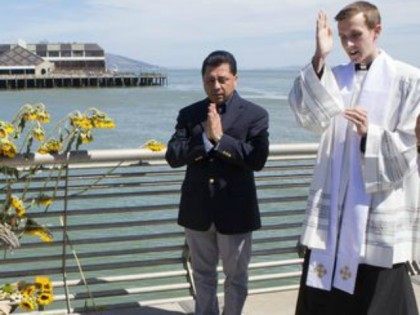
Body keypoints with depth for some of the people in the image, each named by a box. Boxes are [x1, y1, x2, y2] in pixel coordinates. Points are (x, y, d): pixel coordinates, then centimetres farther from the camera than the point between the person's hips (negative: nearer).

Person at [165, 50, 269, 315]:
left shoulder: (255, 114, -5)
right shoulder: (189, 114, 3)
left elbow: (257, 159, -17)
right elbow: (173, 156, -6)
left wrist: (220, 138, -22)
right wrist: (205, 138, -20)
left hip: (235, 211, -3)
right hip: (197, 210, 3)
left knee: (236, 277, 13)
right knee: (203, 275, 18)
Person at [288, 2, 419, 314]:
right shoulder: (333, 77, 9)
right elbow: (310, 117, -10)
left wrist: (369, 133, -21)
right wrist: (319, 59, -19)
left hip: (381, 209, -4)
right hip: (333, 204, 4)